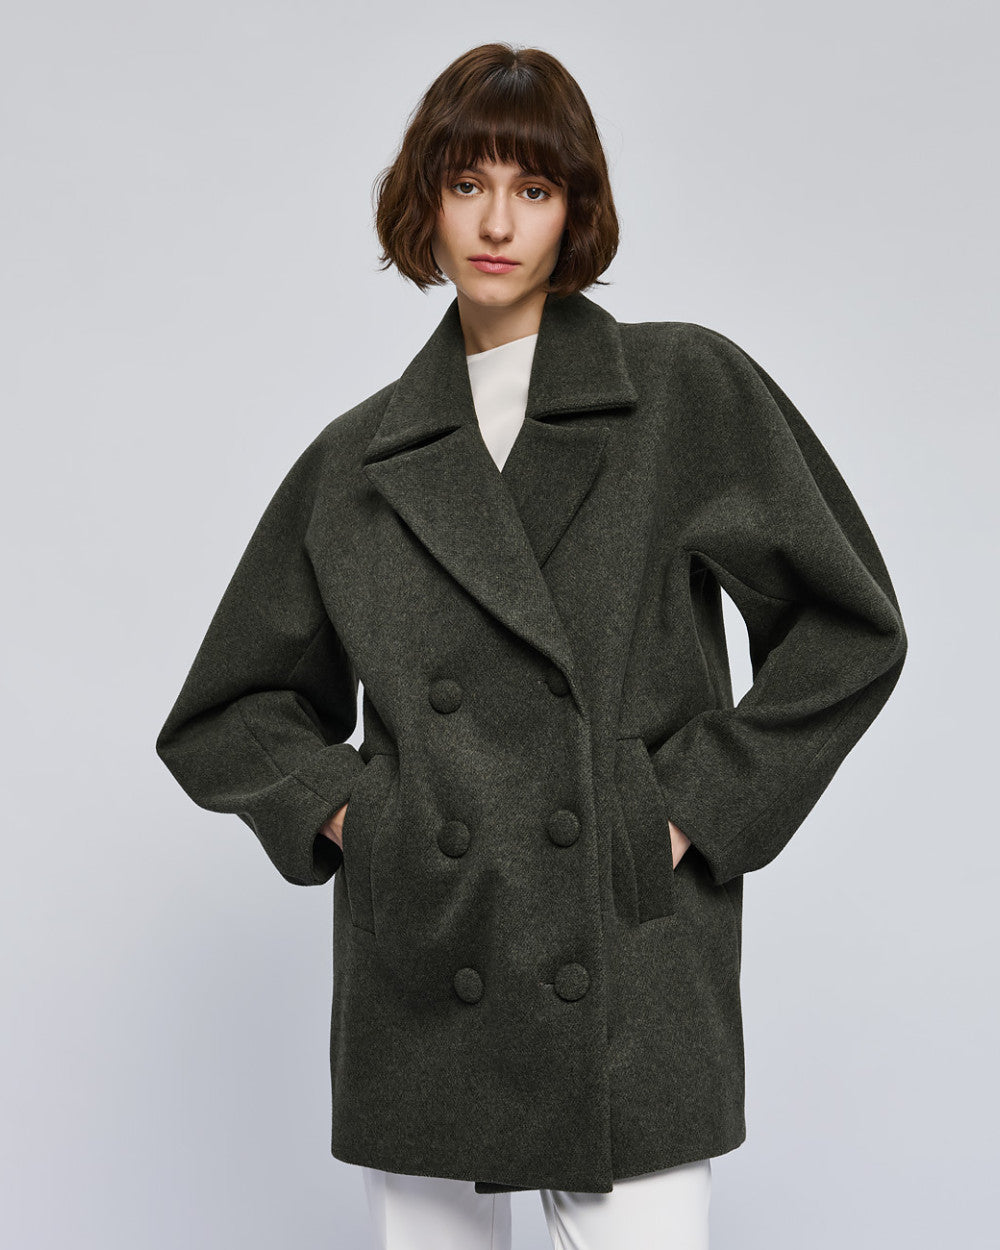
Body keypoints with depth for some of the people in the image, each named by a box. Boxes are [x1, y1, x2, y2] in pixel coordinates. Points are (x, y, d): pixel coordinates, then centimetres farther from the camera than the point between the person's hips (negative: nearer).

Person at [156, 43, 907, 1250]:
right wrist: (338, 811, 0)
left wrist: (701, 809, -4)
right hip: (419, 994, 3)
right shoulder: (356, 460, 8)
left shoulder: (692, 391, 1)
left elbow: (847, 626, 3)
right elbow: (228, 712, 17)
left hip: (631, 980, -2)